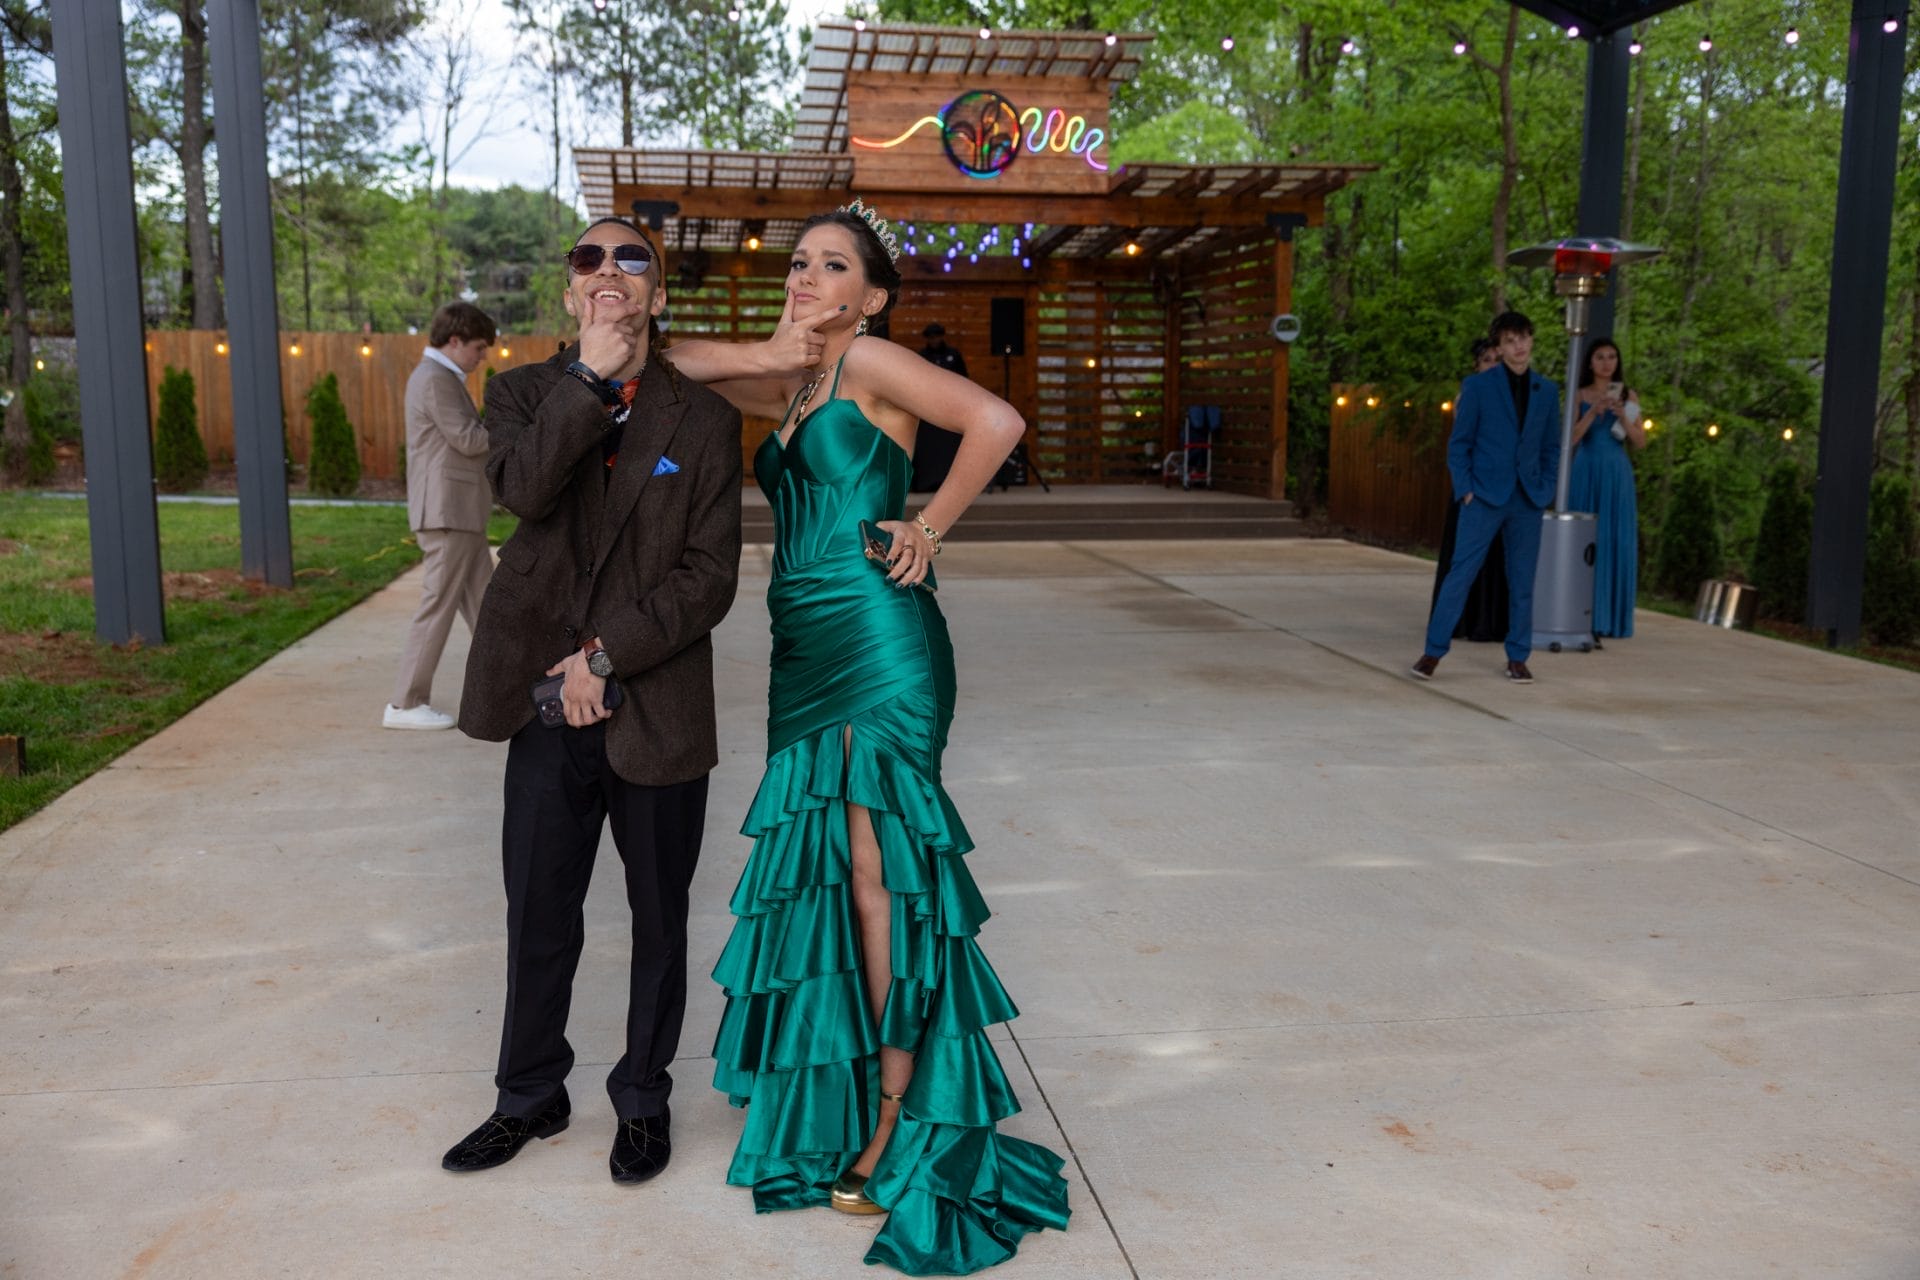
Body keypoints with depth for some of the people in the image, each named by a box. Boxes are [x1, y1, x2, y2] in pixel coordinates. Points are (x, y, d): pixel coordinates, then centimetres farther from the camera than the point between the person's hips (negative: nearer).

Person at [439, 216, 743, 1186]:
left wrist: (606, 655, -14)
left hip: (657, 711, -1)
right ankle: (530, 1097, 35)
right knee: (539, 917, 13)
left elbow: (709, 577, -7)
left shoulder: (705, 420, 0)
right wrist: (595, 371, -16)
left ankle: (643, 1099, 34)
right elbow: (523, 486, -17)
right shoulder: (524, 393, 6)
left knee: (659, 921, 13)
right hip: (548, 706, 1)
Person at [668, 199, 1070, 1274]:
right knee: (825, 866, 12)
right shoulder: (794, 387, 17)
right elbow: (681, 363, 17)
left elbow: (997, 422, -17)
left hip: (877, 641, -8)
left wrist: (929, 525, -10)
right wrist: (772, 353, 2)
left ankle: (898, 1121, 5)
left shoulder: (872, 361, -5)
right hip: (809, 651, 8)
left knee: (875, 865, -5)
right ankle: (836, 1097, 26)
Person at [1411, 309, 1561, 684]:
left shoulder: (1547, 391, 10)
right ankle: (1434, 651, 1)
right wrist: (1465, 490, -7)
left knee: (1522, 582, 6)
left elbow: (1551, 447, 14)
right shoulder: (1478, 386, 0)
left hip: (1527, 501, 3)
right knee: (1460, 573, -6)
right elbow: (1458, 443, 0)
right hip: (1484, 497, -3)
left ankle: (1518, 659, 15)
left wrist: (1545, 491, 4)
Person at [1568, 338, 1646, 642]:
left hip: (1617, 477, 1)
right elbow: (1570, 438, -5)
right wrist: (1594, 410, -16)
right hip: (1586, 473, -1)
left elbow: (1641, 443, 6)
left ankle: (1601, 622, 1)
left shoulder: (1628, 396, 9)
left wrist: (1623, 417, -9)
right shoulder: (1579, 396, 6)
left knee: (1612, 544, -2)